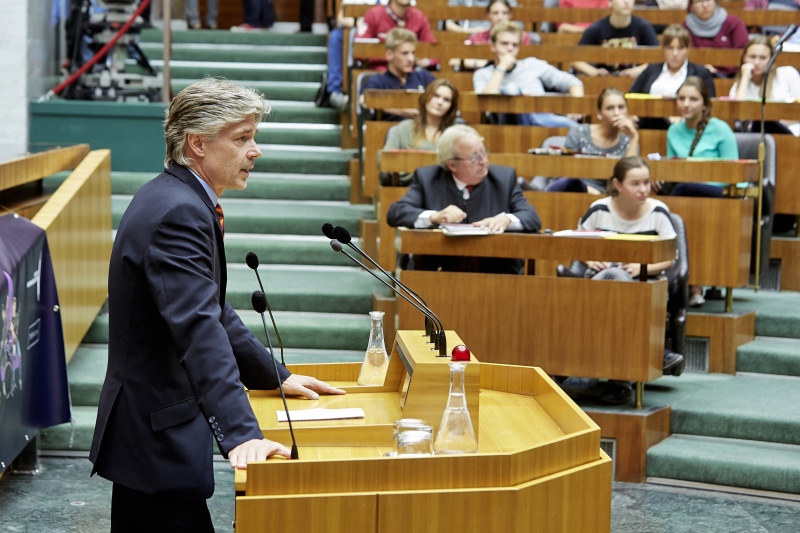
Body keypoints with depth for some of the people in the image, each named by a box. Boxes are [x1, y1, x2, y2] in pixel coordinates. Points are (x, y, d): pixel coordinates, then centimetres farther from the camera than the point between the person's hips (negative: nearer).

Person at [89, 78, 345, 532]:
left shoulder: (177, 200, 11)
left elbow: (212, 310, 22)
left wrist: (278, 376, 23)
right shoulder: (177, 212, -21)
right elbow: (200, 330, -31)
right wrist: (242, 434, -38)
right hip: (158, 435, -11)